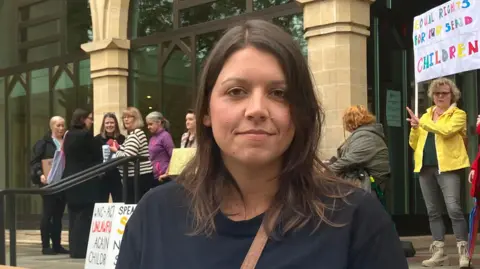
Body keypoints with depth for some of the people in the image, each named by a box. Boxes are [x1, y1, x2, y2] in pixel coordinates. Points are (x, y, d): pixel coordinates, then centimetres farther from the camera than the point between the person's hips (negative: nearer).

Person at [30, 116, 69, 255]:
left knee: (58, 215, 9)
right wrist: (40, 174, -21)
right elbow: (35, 161, -6)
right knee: (47, 214, -3)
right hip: (49, 183, -5)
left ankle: (57, 245, 13)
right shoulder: (43, 143, -1)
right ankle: (46, 246, 0)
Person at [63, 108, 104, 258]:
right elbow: (97, 155, -7)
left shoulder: (69, 135, 11)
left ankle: (74, 249, 12)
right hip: (85, 180, -8)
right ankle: (81, 249, -5)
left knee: (74, 215, 10)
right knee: (85, 216, -4)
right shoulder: (86, 135, -13)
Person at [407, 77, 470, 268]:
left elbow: (446, 130, -18)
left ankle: (463, 252, -9)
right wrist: (414, 128, -3)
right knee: (433, 211, 7)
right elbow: (414, 144, 16)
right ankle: (439, 252, 12)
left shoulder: (458, 115, 3)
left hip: (447, 167, -6)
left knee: (453, 209, -15)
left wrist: (422, 123, -16)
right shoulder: (426, 115, 18)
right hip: (426, 168, 6)